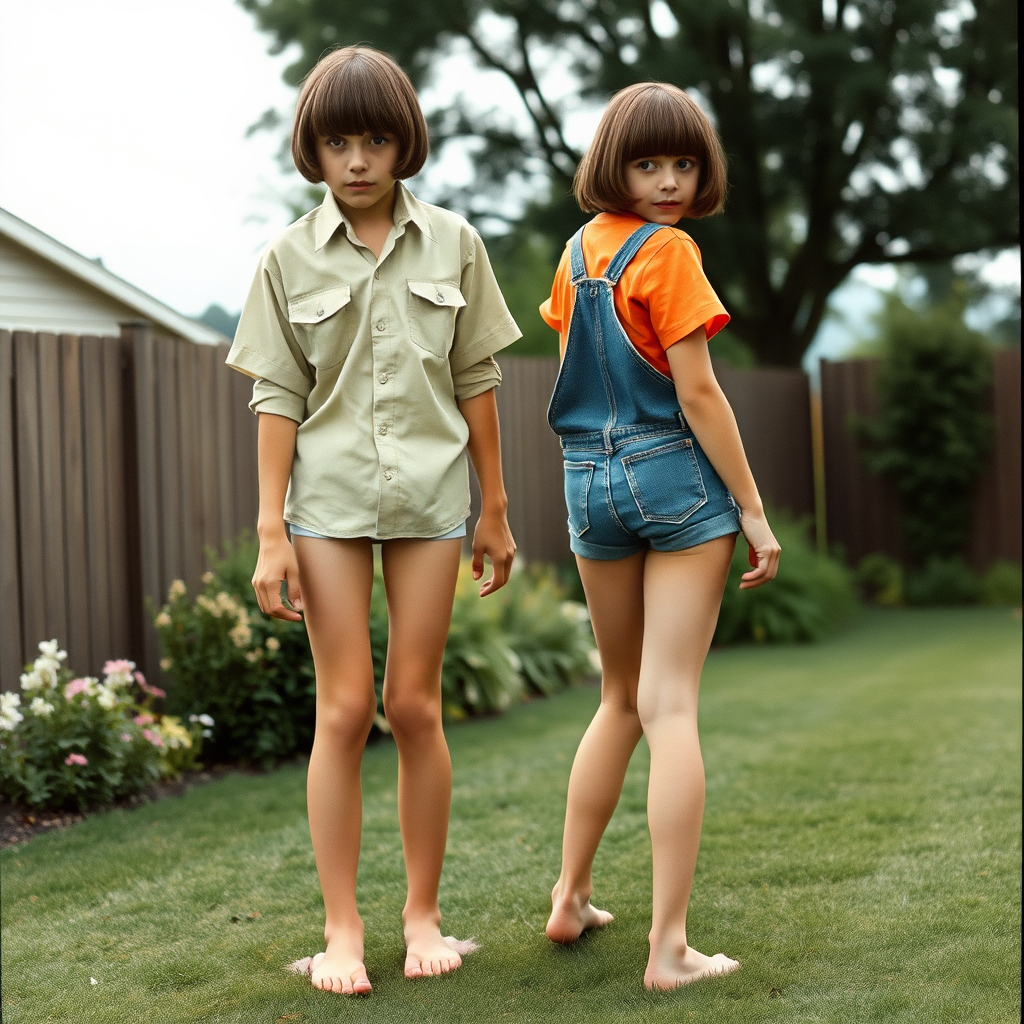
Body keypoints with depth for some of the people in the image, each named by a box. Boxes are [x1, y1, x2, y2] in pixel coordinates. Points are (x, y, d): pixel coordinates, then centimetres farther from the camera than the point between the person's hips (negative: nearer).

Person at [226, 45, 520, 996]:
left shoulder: (451, 244, 3)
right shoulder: (290, 257, 1)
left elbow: (475, 380, 7)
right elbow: (278, 398, 0)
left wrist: (494, 509, 8)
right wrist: (271, 534, -4)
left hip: (427, 496, 1)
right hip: (330, 497, 0)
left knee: (414, 705, 3)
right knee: (344, 706, -2)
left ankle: (423, 913, 16)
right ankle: (341, 928, 7)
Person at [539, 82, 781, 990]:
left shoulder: (580, 249, 11)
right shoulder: (666, 251, -10)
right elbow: (697, 391, -14)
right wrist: (753, 510, -9)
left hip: (590, 479, 7)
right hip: (675, 474, -7)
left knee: (621, 700, 20)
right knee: (671, 708, -7)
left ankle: (570, 899, 26)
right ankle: (671, 948, -7)